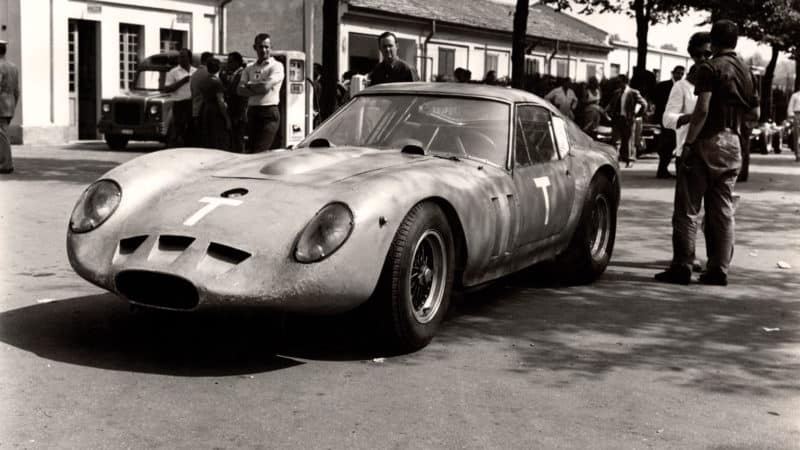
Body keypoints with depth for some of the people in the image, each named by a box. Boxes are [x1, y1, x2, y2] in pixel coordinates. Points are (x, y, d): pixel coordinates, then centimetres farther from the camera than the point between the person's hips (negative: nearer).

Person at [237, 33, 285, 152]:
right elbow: (240, 90, 3)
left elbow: (265, 86, -14)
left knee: (260, 152, -13)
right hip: (252, 112, 6)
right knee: (249, 150, 7)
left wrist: (249, 84, 2)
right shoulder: (249, 69, 16)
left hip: (269, 112, -6)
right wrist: (258, 88, -11)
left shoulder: (276, 66, -1)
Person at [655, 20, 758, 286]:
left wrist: (688, 142, -17)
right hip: (732, 144, 7)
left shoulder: (710, 68, -9)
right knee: (723, 210, 8)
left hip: (707, 142, -6)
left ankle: (682, 267, -3)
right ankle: (718, 270, 8)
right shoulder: (746, 71, 12)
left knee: (687, 209, -2)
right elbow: (754, 112, 17)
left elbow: (702, 108, -19)